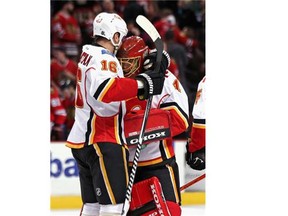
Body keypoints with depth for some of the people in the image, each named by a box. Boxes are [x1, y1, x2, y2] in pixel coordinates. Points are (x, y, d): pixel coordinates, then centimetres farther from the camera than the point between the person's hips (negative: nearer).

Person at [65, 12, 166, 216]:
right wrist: (142, 85, -33)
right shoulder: (104, 58, -14)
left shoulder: (89, 55, 18)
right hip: (102, 140, -10)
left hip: (84, 139, 10)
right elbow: (105, 89, -35)